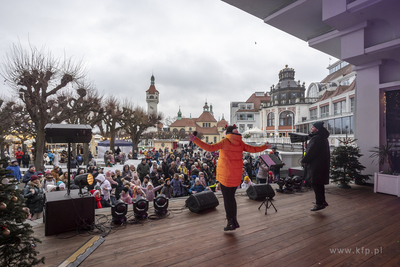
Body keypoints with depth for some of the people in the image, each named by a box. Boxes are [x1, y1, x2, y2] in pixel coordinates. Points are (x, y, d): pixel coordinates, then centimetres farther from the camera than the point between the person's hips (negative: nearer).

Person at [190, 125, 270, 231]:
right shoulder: (240, 143, 4)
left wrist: (195, 140, -15)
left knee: (227, 198, 3)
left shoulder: (225, 142, -10)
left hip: (225, 175, -6)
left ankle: (231, 222, 8)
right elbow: (254, 149, 12)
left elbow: (209, 148, -17)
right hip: (236, 176, 6)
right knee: (231, 197, 17)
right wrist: (265, 146, 30)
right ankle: (234, 221, 24)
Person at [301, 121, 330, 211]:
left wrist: (304, 161, -7)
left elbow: (311, 152, -20)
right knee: (319, 184, 18)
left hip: (317, 166, -10)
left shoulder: (316, 138, -19)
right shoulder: (323, 138, 14)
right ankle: (322, 201, 27)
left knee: (316, 184, -2)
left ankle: (319, 203, 5)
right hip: (323, 164, 10)